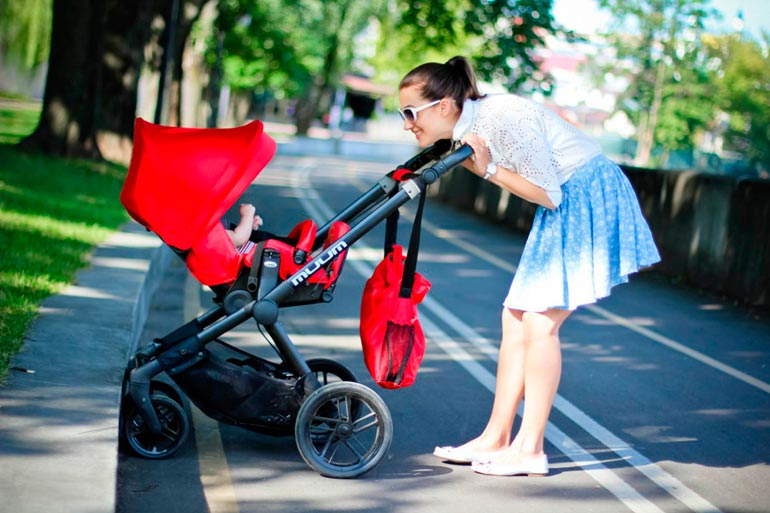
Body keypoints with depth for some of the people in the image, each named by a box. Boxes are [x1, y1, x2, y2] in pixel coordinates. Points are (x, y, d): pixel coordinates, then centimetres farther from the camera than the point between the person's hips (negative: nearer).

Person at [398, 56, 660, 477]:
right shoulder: (470, 125, 0)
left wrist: (489, 169, -21)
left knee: (539, 322, -11)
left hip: (591, 199, -9)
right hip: (565, 207, 9)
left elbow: (549, 195, -18)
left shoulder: (505, 119, -26)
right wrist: (469, 160, -2)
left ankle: (530, 448, -4)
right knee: (515, 318, 7)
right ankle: (496, 438, 13)